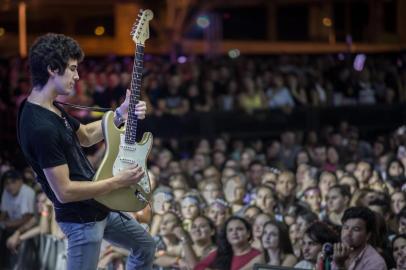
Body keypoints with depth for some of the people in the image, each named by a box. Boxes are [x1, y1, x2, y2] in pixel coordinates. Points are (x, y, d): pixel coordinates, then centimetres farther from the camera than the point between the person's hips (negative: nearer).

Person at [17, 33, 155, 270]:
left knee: (146, 246, 24)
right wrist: (118, 182, -20)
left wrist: (122, 113, 3)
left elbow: (85, 136, 17)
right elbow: (64, 191, -29)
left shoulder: (50, 107, 1)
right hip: (82, 218, -10)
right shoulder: (41, 128, -31)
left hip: (99, 205, 10)